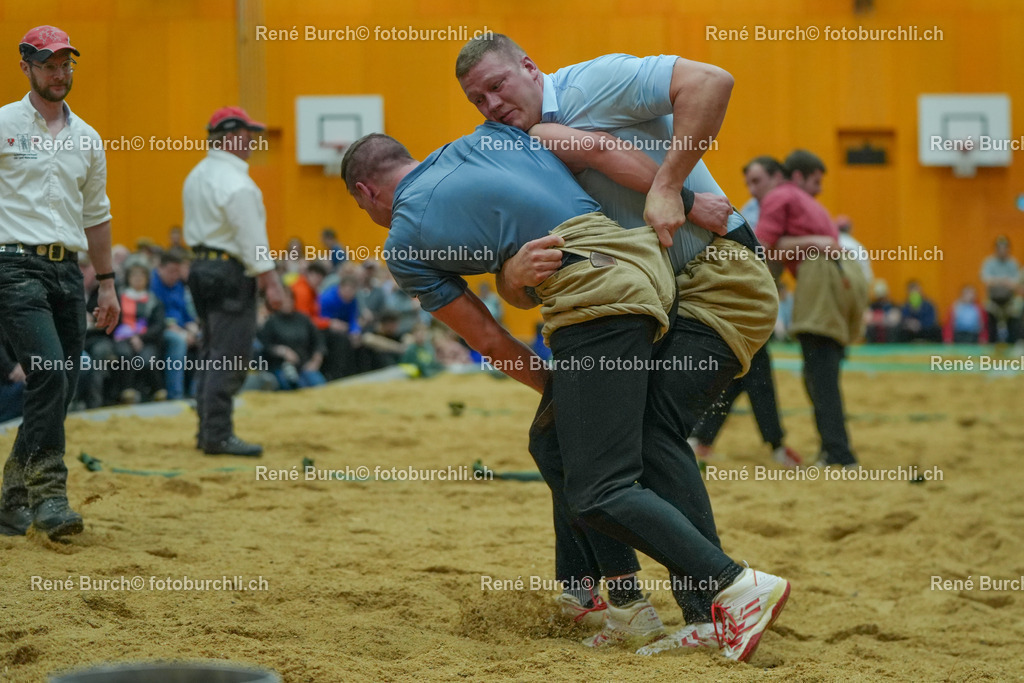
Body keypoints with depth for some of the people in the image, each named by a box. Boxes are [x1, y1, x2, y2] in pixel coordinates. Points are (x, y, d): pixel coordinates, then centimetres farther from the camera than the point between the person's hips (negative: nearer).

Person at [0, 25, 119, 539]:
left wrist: (107, 284, 19)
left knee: (59, 392, 3)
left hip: (68, 273, 6)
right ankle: (48, 496, -17)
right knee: (50, 376, -20)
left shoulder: (87, 139, 17)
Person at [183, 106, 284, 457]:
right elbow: (252, 239, -18)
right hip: (231, 273, -10)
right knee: (228, 359, -7)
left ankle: (208, 432, 17)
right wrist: (271, 283, -15)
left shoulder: (197, 175, 13)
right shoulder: (236, 183, -17)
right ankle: (218, 435, -6)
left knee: (212, 356, 14)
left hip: (201, 266, 10)